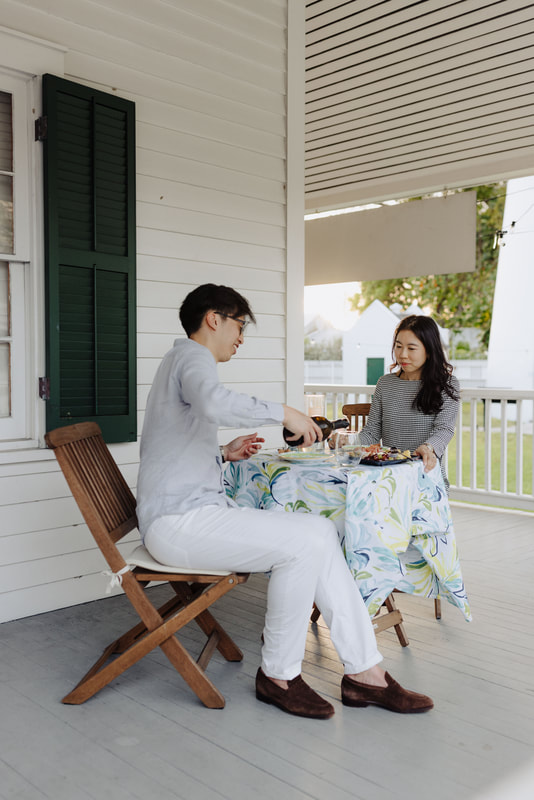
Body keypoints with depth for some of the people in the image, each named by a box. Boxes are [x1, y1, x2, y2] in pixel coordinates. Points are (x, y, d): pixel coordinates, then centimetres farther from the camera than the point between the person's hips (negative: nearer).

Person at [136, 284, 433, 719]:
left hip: (202, 511, 10)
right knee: (305, 543, -22)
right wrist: (282, 412, -20)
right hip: (178, 522, -10)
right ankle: (278, 675, -5)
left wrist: (223, 454, 18)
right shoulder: (191, 357, -7)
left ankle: (363, 671, -3)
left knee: (322, 531, -2)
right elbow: (216, 404, -33)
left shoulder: (183, 361, 25)